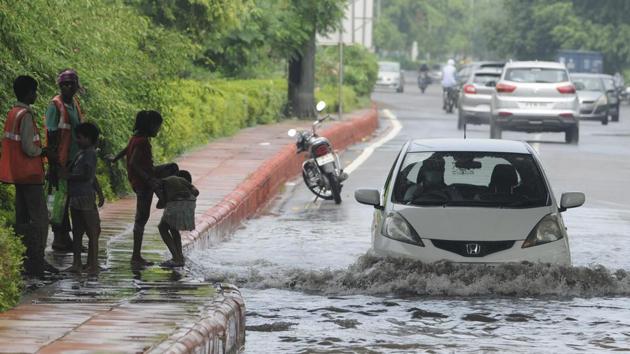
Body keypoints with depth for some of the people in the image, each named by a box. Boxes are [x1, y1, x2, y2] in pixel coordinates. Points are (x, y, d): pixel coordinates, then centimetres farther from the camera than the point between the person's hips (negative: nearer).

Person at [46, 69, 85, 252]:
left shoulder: (74, 104, 13)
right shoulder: (55, 105, -10)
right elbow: (51, 135, -13)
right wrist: (53, 163, -16)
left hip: (74, 160, 8)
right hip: (61, 161, -8)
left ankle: (65, 237, 17)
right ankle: (59, 238, 1)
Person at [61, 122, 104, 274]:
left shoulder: (89, 154, -14)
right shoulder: (81, 153, 15)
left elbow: (87, 176, -22)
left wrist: (68, 176, -16)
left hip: (85, 197, -10)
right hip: (76, 198, 10)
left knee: (92, 232, -3)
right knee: (77, 232, 13)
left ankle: (93, 265, -1)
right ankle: (76, 263, 20)